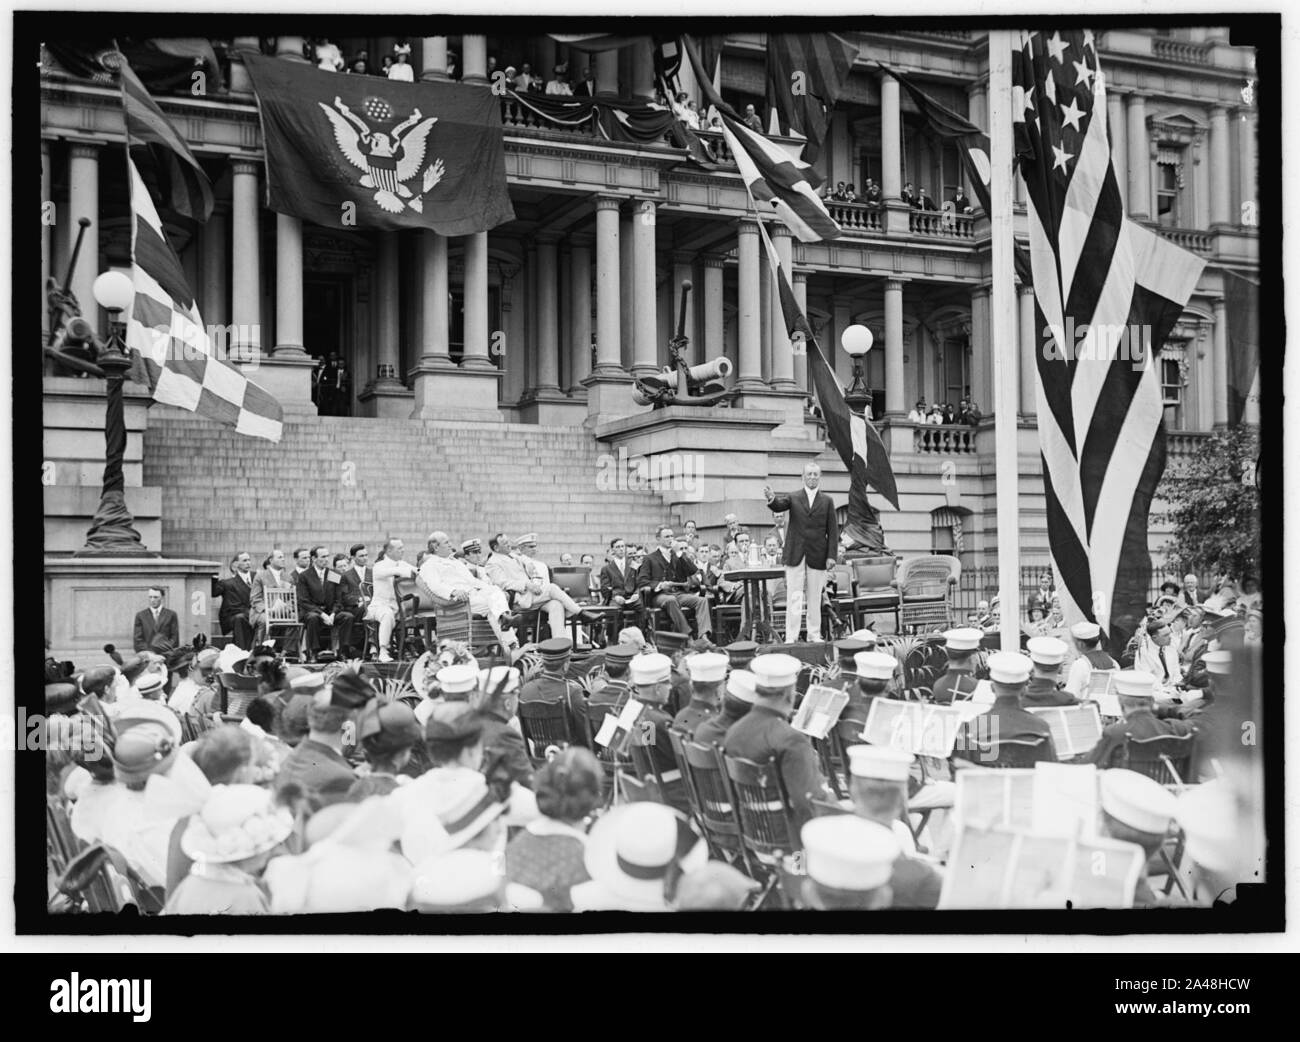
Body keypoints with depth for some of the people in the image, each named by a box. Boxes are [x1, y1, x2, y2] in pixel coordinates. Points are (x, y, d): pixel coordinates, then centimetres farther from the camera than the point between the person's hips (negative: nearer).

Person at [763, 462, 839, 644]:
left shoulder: (827, 501, 8)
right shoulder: (793, 498, 6)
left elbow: (832, 531, 5)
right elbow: (779, 506, -14)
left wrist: (831, 555, -4)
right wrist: (771, 498, -38)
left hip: (817, 556, 1)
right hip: (795, 555, -1)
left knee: (814, 598, 6)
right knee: (793, 598, -3)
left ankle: (814, 634, 14)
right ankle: (791, 636, -3)